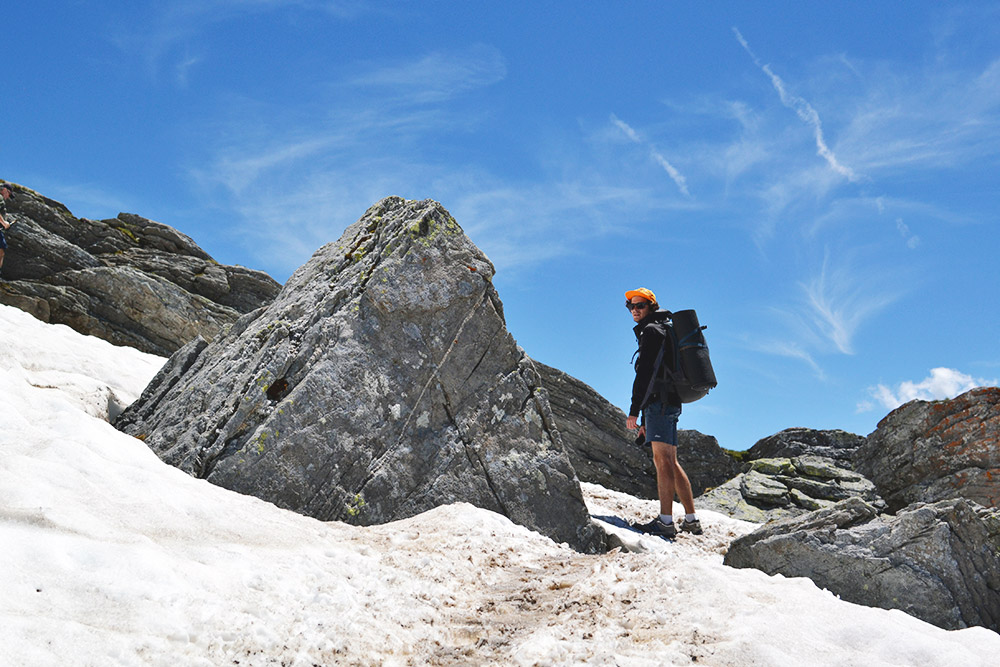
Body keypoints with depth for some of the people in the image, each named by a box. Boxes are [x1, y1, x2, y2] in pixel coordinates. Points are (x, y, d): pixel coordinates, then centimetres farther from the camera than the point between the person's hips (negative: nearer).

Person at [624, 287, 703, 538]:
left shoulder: (651, 331, -4)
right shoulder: (661, 330, 28)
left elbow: (645, 373, -15)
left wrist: (634, 410, -18)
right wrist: (646, 419, 26)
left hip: (660, 402, -10)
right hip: (669, 403, 10)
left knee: (662, 459, -16)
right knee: (671, 463, 11)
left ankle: (666, 521, -21)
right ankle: (691, 520, 12)